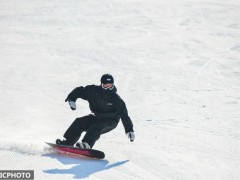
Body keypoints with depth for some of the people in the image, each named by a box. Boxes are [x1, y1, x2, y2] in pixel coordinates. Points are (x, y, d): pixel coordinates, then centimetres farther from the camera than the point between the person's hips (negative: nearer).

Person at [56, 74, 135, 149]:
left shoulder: (116, 99, -17)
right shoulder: (94, 91, -11)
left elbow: (124, 115, -15)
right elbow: (79, 91, 1)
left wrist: (130, 130, -18)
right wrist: (72, 99, -15)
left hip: (110, 121, -4)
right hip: (96, 117, 4)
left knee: (96, 127, -34)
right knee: (79, 122, -14)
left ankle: (86, 145, -48)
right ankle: (67, 142, -14)